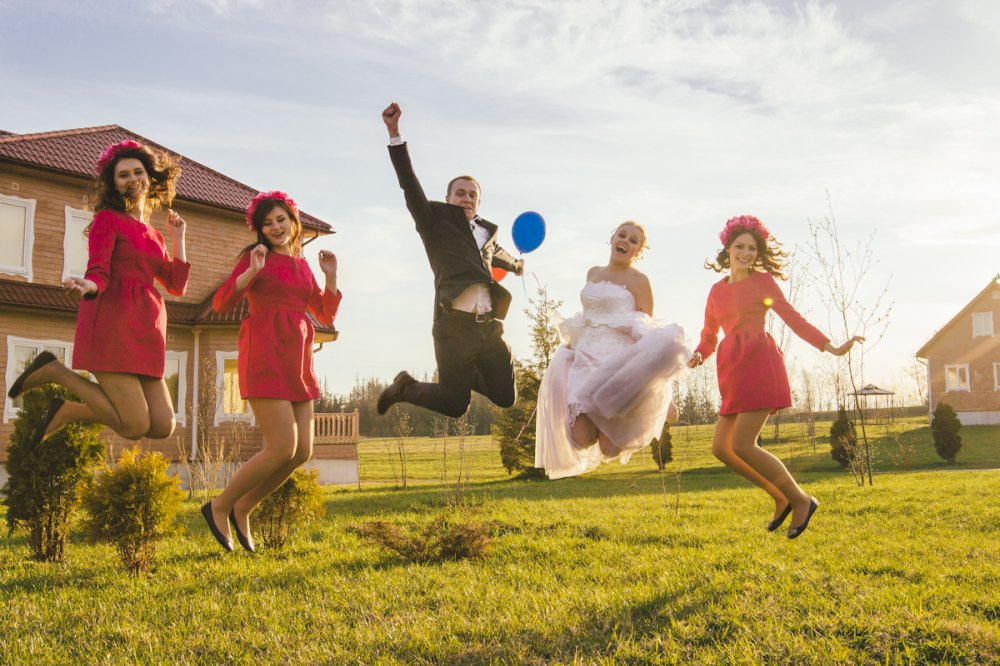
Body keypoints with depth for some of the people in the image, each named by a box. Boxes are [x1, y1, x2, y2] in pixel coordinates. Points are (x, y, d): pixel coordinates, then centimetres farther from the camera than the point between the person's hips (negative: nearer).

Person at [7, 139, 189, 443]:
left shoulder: (153, 235, 24)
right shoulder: (108, 218, 5)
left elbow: (177, 285, 19)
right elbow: (98, 273, -7)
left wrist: (178, 238, 18)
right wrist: (87, 287, -30)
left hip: (144, 335, 7)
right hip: (112, 324, -7)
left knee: (163, 426, -5)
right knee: (135, 427, -17)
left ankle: (67, 411, 10)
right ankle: (55, 371, 2)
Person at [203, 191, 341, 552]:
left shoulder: (302, 266, 19)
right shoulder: (254, 257, 1)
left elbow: (326, 315, 18)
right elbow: (221, 303, -9)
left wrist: (331, 276, 6)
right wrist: (252, 271, -21)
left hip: (297, 362, 7)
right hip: (265, 356, -7)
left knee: (302, 451, 2)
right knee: (282, 448, -13)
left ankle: (242, 508, 18)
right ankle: (219, 506, 5)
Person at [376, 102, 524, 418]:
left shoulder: (487, 231, 21)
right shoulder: (436, 221, 5)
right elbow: (409, 182, -5)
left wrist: (515, 265, 63)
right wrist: (394, 132, -14)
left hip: (489, 326, 6)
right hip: (454, 326, -6)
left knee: (505, 396, 3)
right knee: (454, 405, -6)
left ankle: (464, 376, 32)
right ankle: (405, 386, 22)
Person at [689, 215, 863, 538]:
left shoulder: (763, 280, 4)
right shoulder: (717, 290, 17)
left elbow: (793, 318, -1)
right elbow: (709, 337, 19)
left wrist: (832, 348, -11)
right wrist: (698, 355, -5)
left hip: (758, 363, -6)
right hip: (733, 372, 6)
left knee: (742, 446, -14)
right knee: (721, 448, 3)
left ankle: (800, 500, 2)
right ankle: (781, 498, 16)